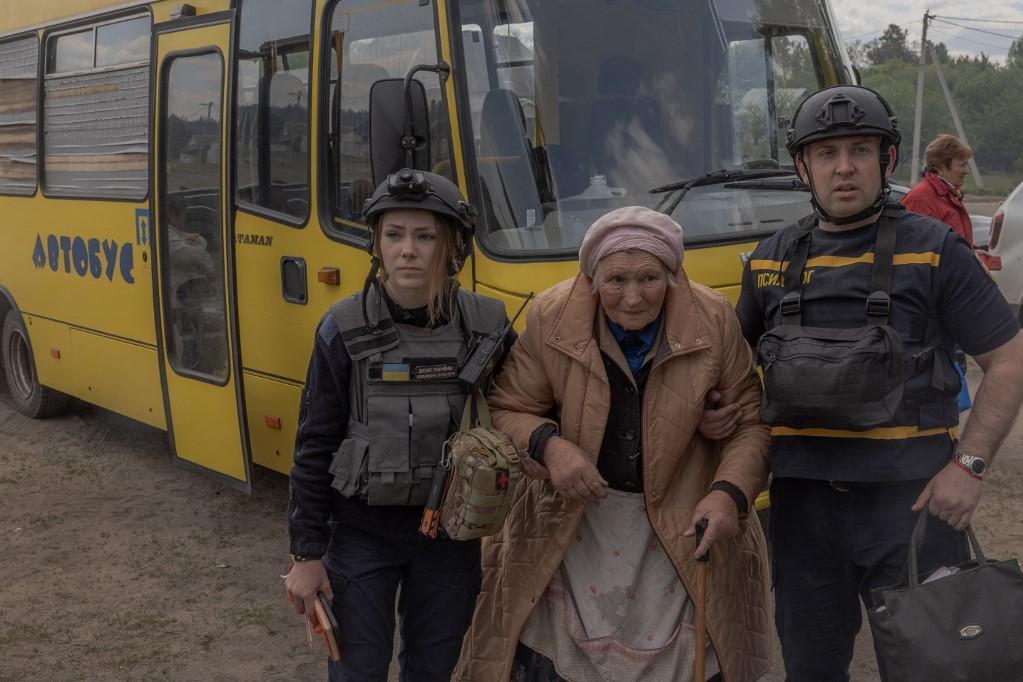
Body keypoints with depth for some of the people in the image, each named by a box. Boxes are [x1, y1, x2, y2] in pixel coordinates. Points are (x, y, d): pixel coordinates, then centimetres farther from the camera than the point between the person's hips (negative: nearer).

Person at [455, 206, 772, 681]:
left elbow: (749, 422, -1)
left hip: (681, 530, 0)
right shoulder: (552, 317, -10)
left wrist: (730, 493, -17)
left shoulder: (714, 321, -9)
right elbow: (507, 409, -1)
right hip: (571, 526, 0)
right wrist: (546, 445, -22)